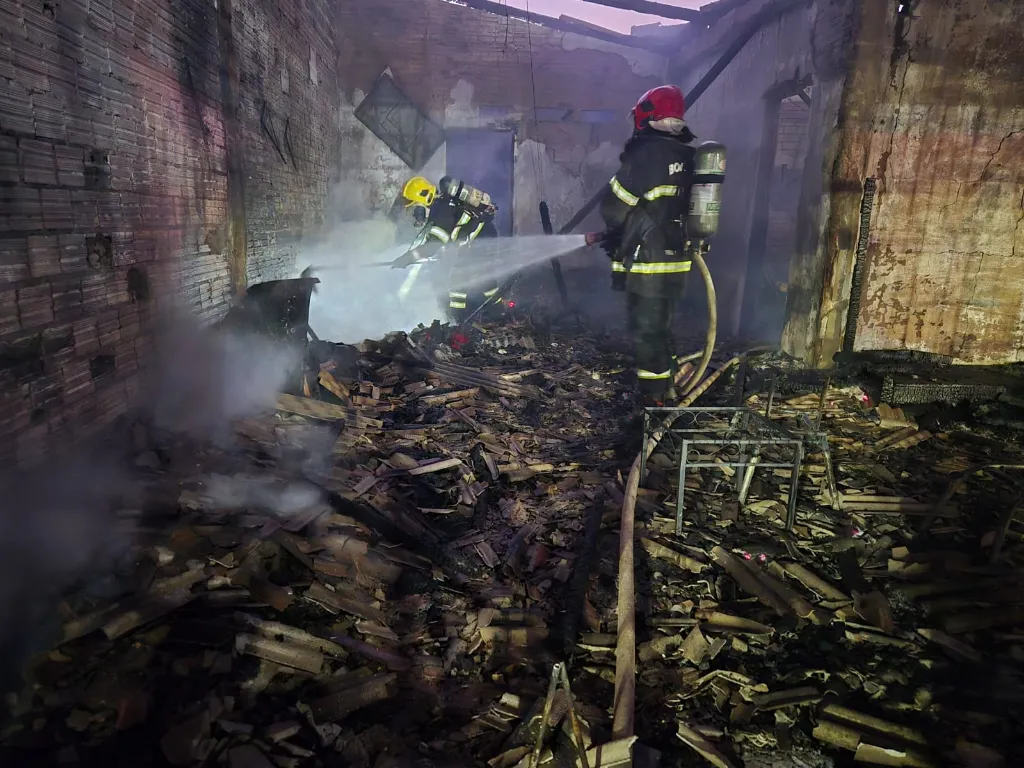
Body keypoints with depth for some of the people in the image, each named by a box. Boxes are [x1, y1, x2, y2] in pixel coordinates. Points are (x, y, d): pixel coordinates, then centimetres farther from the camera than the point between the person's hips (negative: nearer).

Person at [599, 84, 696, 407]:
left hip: (647, 263, -8)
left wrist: (616, 232, 10)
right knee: (661, 328, 19)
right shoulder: (688, 156, 8)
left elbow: (613, 208, -12)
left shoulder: (646, 154, -15)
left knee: (646, 333, 0)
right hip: (677, 261, 8)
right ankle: (665, 391, 31)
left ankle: (653, 401, 6)